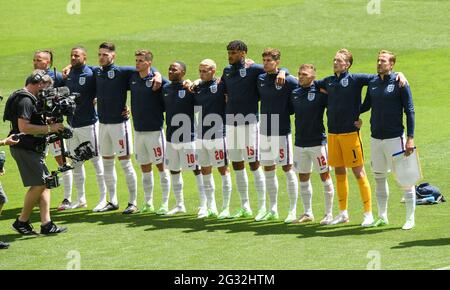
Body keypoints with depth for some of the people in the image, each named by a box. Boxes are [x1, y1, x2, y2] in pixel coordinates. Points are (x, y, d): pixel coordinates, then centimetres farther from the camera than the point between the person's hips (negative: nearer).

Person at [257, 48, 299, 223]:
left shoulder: (288, 80, -9)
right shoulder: (260, 79, 8)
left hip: (282, 131, -6)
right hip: (265, 130, 6)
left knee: (287, 169, -2)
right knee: (268, 169, 11)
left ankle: (293, 210, 4)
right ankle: (272, 210, 20)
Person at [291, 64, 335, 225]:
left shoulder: (320, 92, -9)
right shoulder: (295, 93, 7)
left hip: (317, 142, -6)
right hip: (300, 143, 6)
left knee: (325, 176, 0)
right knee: (303, 178, 11)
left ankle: (329, 213, 7)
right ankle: (308, 213, 22)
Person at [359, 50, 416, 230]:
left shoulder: (399, 83, -7)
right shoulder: (373, 84, 8)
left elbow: (409, 111, -8)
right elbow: (366, 106, 23)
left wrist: (410, 138, -13)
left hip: (395, 138, -6)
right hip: (376, 139, 6)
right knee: (379, 178, 12)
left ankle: (410, 218, 4)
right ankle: (382, 216, 23)